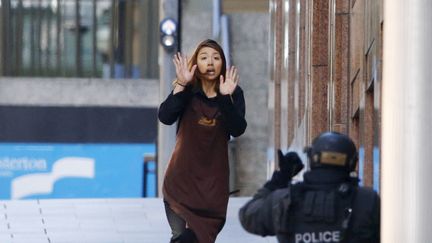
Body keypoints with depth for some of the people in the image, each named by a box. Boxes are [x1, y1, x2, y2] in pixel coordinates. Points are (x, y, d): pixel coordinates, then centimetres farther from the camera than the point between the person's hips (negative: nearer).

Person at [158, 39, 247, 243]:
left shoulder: (233, 93, 1)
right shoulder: (186, 92, 0)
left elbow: (238, 129, -12)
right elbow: (165, 117, -16)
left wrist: (226, 98, -23)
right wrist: (181, 86, -24)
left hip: (213, 180, 1)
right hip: (182, 177, -1)